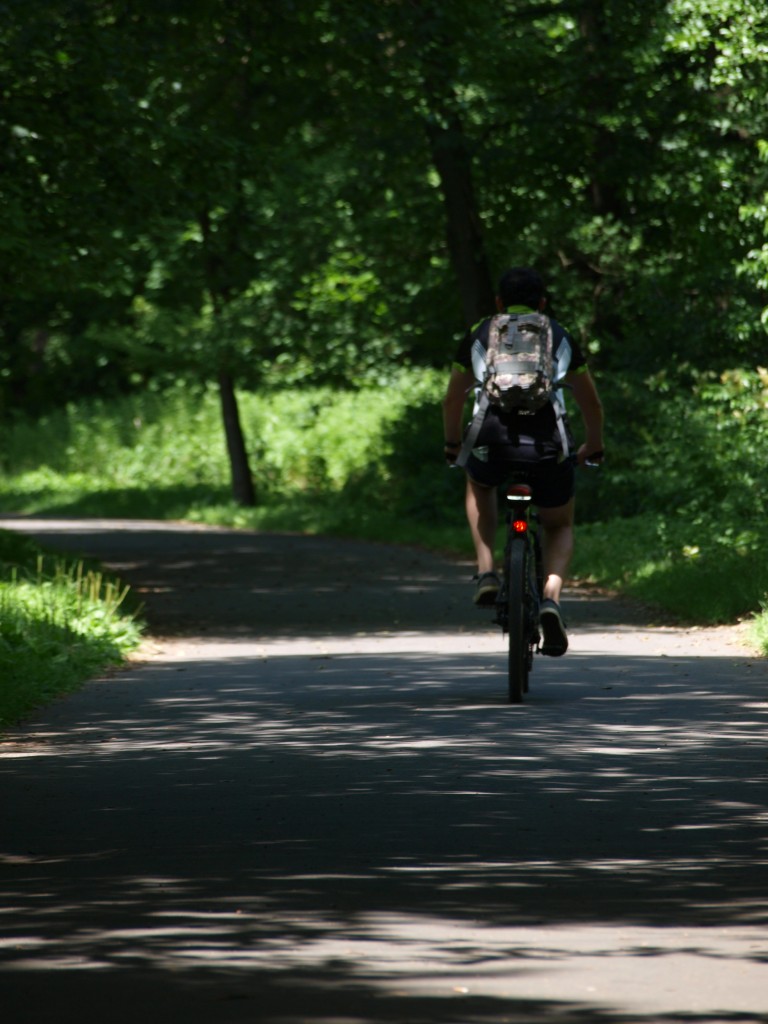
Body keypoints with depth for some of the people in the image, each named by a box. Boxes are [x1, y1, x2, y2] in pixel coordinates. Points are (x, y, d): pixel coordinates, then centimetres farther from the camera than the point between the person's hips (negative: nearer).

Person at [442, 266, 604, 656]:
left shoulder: (480, 334, 23)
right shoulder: (559, 336, 23)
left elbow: (453, 400, 32)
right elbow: (591, 402, 32)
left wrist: (452, 444, 50)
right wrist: (594, 447, 50)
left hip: (491, 440, 0)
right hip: (547, 444, 0)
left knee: (478, 486, 36)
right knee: (560, 526, 23)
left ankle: (486, 571, 18)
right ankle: (551, 597, -5)